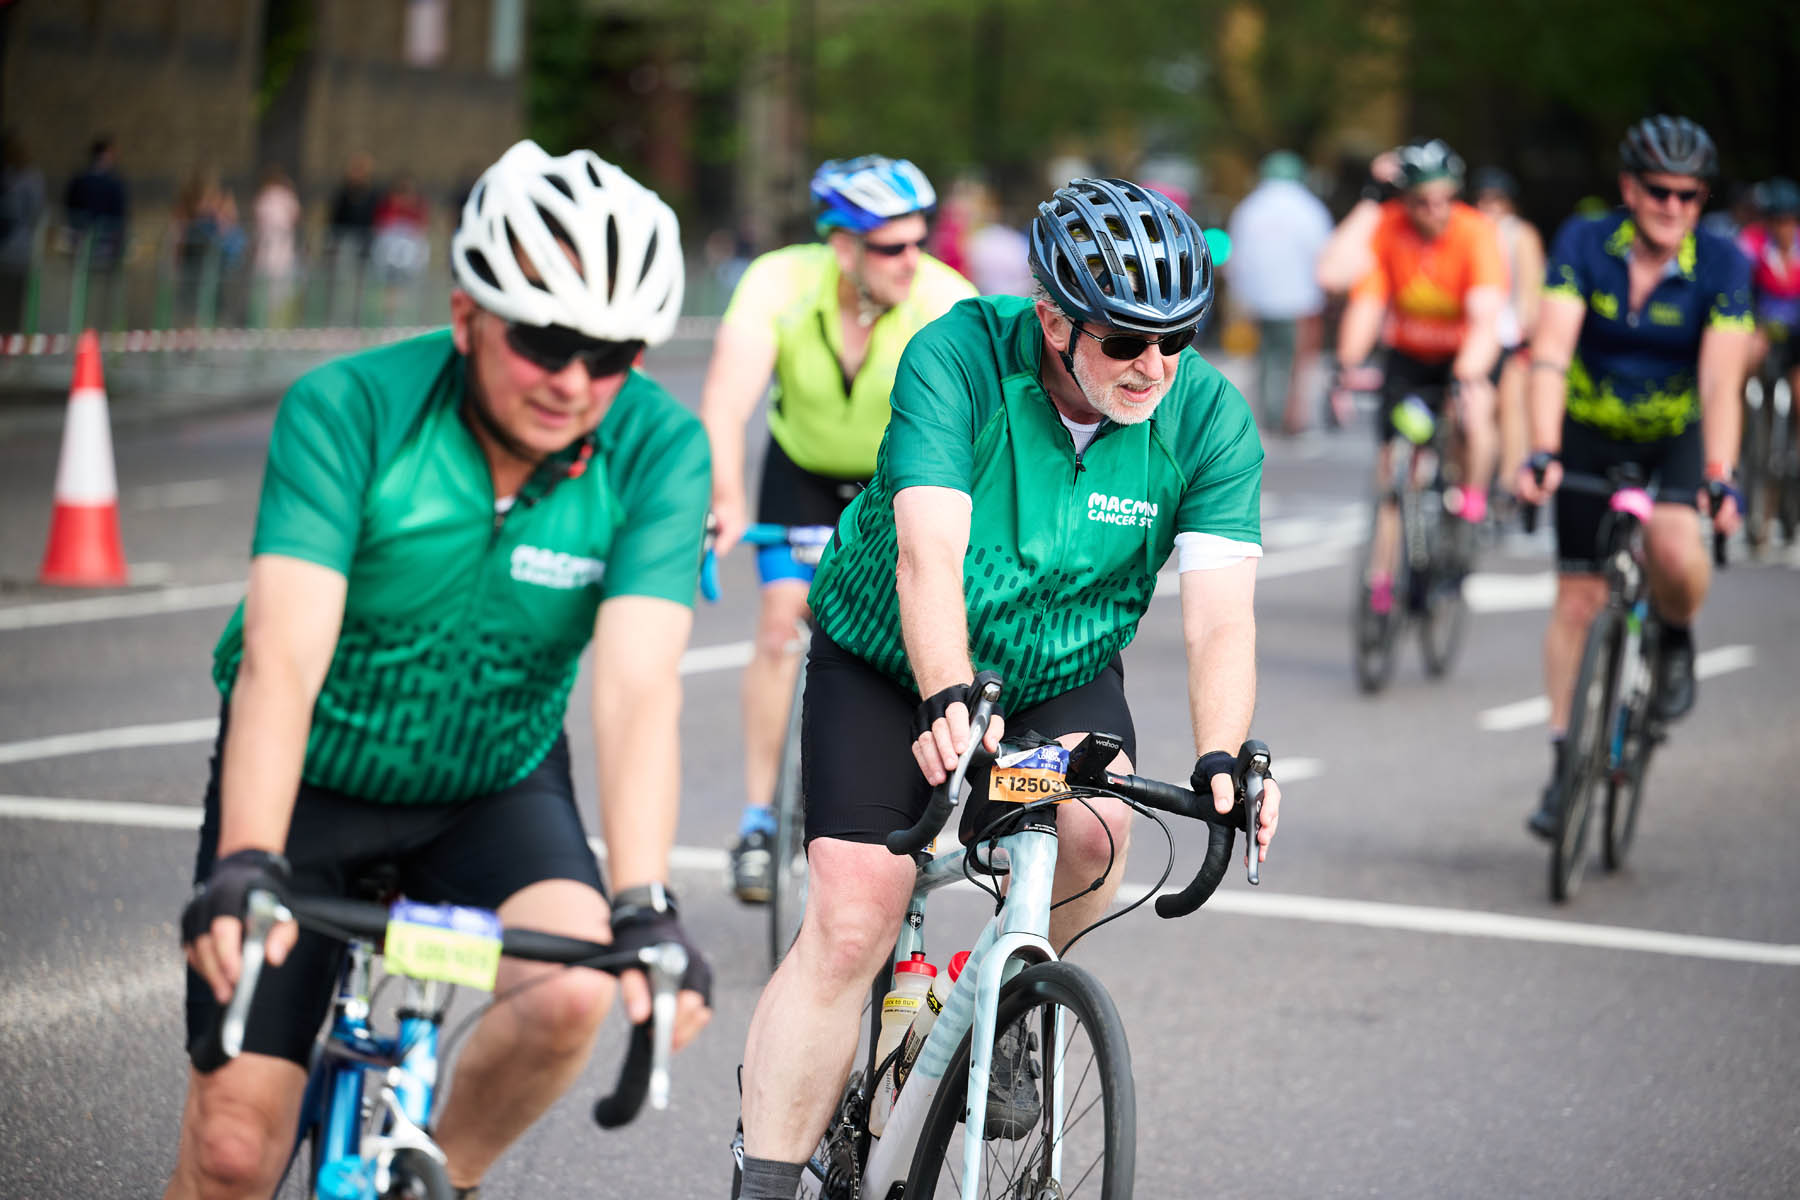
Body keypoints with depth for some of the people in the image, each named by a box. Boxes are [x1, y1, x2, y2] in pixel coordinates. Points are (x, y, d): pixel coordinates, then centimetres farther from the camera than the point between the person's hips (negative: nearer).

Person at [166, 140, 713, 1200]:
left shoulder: (660, 450, -20)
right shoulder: (349, 409, -24)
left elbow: (637, 688, -29)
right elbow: (283, 656, -33)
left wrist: (644, 906, -43)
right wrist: (243, 867, -47)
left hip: (495, 787, 1)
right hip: (316, 780, -1)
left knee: (573, 990, -29)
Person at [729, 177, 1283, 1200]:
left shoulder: (1210, 416, -19)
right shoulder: (960, 357, -27)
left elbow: (1220, 616, -26)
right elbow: (929, 554, -37)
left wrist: (1222, 759, -43)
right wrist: (946, 701, -54)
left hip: (1062, 673, 2)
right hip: (890, 661, -2)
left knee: (1093, 832, -28)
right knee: (851, 921, -14)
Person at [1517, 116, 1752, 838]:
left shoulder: (1720, 264, -18)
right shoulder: (1583, 244, -18)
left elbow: (1720, 380, -27)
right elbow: (1551, 353, -27)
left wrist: (1720, 478, -40)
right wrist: (1542, 454, -40)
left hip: (1678, 432, -1)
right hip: (1592, 431, 1)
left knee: (1674, 550, -30)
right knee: (1578, 598, -2)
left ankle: (1676, 636, 4)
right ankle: (1566, 763, 9)